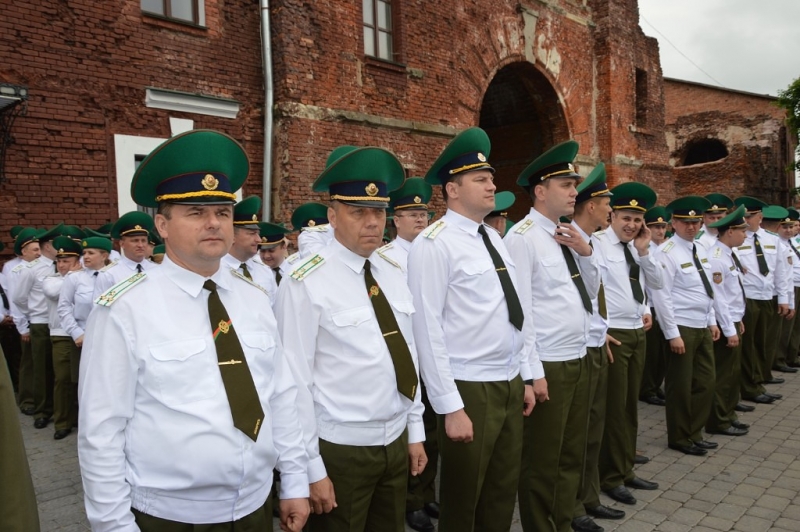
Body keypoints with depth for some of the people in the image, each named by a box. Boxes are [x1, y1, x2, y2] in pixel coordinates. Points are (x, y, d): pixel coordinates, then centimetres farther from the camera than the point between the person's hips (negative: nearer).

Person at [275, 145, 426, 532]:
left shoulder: (392, 275, 4)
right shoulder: (305, 284, -17)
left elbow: (406, 355, 9)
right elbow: (296, 381, -16)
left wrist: (415, 431, 11)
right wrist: (311, 467, -12)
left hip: (396, 441, 6)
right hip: (339, 449, -6)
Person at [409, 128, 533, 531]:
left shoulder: (493, 238, 10)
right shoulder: (434, 243, -15)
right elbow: (427, 330, -19)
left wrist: (524, 377, 14)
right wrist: (450, 406, -19)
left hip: (510, 384, 7)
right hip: (470, 389, -7)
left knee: (503, 494, 20)